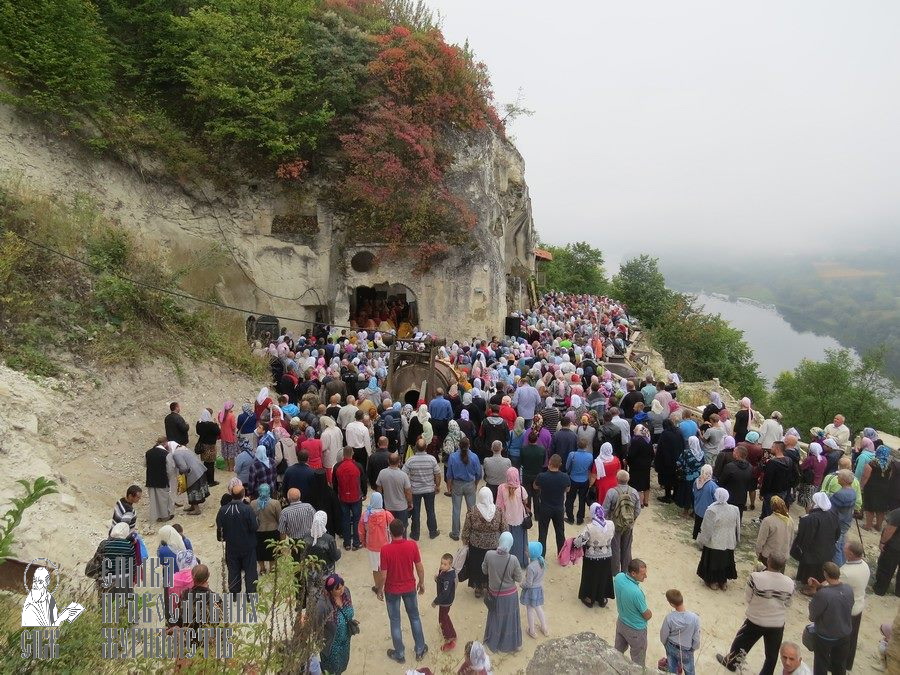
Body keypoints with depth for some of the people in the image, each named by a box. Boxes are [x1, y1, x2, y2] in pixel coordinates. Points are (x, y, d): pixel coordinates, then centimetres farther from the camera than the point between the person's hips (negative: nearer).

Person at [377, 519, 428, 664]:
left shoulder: (385, 549, -25)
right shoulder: (412, 545, -18)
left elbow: (383, 574, -18)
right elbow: (419, 567, -8)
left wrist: (379, 589, 0)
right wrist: (421, 583, 9)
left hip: (392, 590, -2)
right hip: (410, 587, 2)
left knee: (395, 621, 17)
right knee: (414, 617, 22)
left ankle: (399, 654, 31)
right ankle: (420, 650, 34)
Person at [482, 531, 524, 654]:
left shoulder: (489, 555, -25)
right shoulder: (513, 559, -28)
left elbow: (484, 570, -7)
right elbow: (518, 578, -14)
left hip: (494, 594, 2)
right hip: (510, 594, -1)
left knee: (495, 617, 26)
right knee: (511, 618, 22)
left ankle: (491, 642, 47)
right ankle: (515, 644, 42)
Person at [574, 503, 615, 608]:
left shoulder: (590, 527, -28)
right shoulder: (611, 524, -16)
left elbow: (579, 542, -25)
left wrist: (573, 542, -5)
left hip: (592, 558, -3)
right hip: (607, 557, 3)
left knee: (591, 577, 18)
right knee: (603, 577, 23)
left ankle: (589, 599, 35)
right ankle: (602, 599, 39)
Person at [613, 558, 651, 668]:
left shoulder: (618, 577, -20)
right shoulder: (636, 592, -40)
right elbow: (648, 615, -21)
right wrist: (649, 613, 1)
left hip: (621, 622, 7)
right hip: (635, 630, -7)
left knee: (618, 651, 31)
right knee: (638, 661, 21)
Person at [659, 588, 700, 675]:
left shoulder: (669, 618, -28)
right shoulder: (694, 618, -32)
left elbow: (663, 635, -11)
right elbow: (696, 638, -17)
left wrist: (665, 644, 12)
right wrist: (694, 648, 6)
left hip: (671, 647, 1)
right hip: (686, 651, 0)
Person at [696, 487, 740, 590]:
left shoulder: (711, 510, -26)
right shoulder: (735, 510, -12)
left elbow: (706, 529, -17)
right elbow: (737, 528, 2)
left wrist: (701, 540, -2)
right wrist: (736, 541, 16)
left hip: (713, 543, -4)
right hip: (729, 543, 4)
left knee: (713, 561, 15)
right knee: (725, 561, 21)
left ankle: (712, 582, 28)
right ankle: (723, 582, 34)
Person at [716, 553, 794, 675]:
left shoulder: (756, 577, -24)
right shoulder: (790, 583, -13)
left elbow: (748, 598, -12)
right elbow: (787, 604, 1)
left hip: (756, 620, -2)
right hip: (778, 624, 2)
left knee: (742, 642, 24)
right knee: (772, 654, 21)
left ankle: (731, 662, 44)